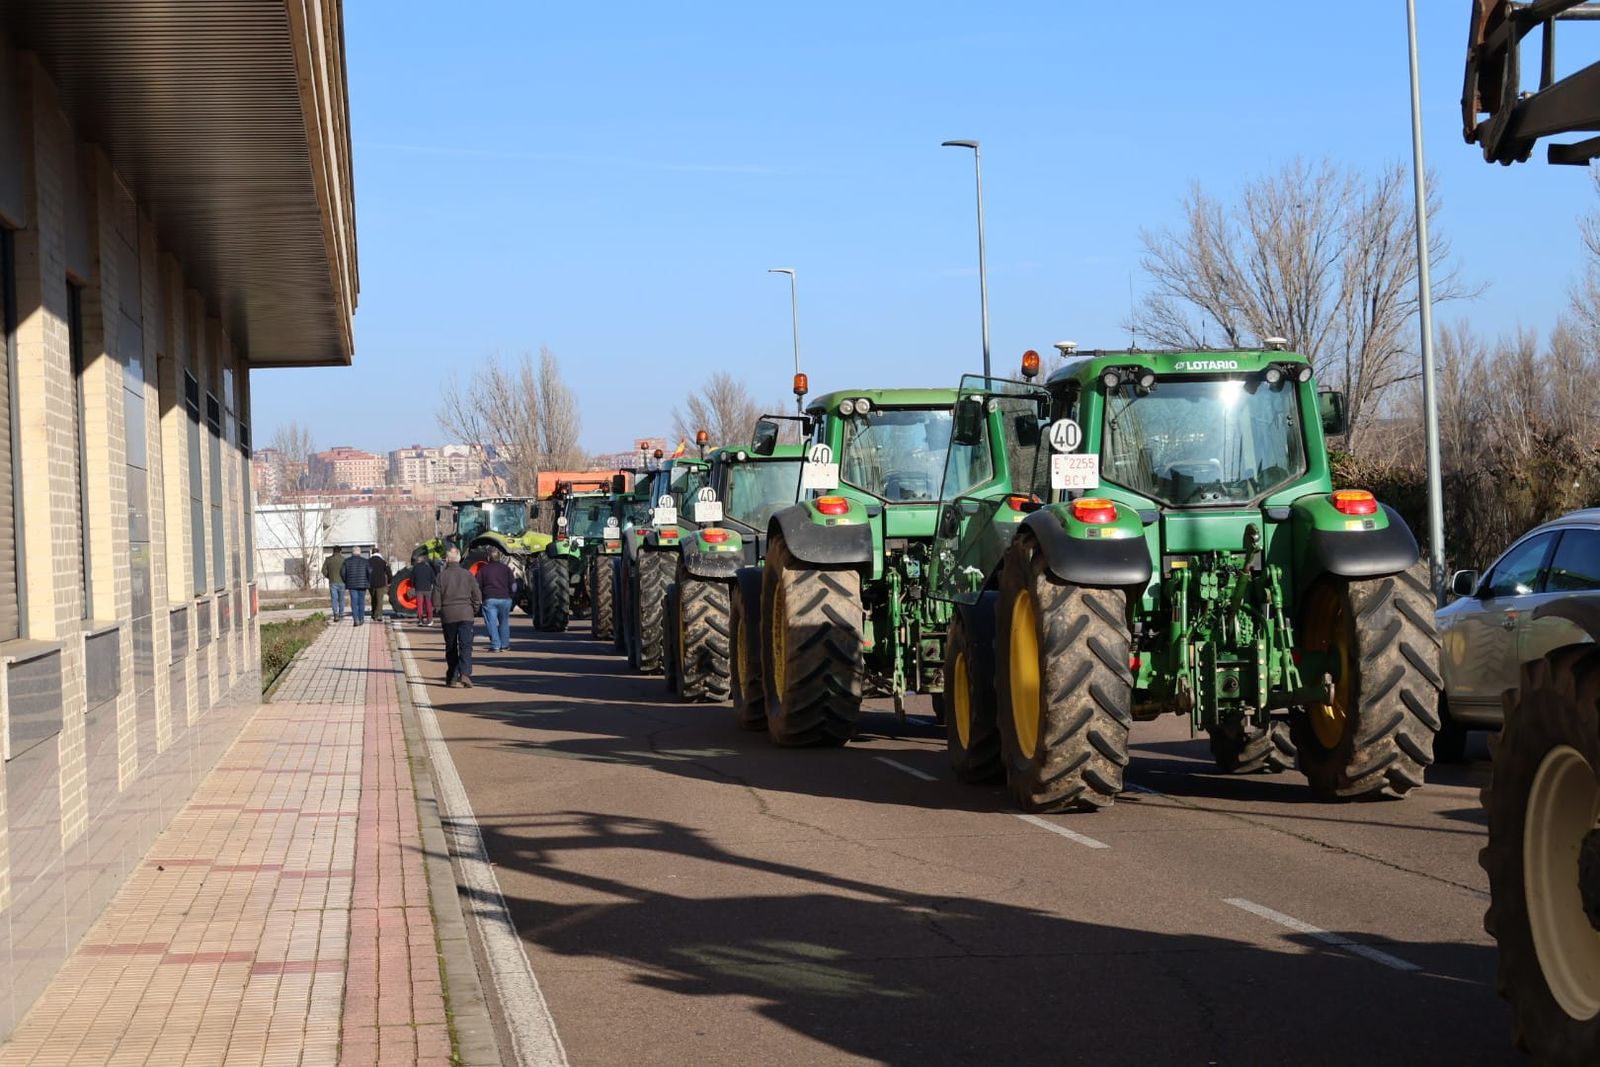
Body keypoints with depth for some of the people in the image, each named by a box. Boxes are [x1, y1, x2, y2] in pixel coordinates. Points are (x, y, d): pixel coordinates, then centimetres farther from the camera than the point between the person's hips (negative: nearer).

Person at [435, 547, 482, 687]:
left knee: (451, 648, 11)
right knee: (465, 645, -5)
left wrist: (441, 611, 15)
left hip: (448, 615, 1)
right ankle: (465, 673, -24)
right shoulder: (467, 574, 0)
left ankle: (452, 677, 12)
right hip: (465, 614, -1)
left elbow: (436, 599, -3)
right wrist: (474, 610, 14)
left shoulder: (441, 576, -1)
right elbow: (477, 595, 0)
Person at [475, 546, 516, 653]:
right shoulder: (506, 568, 7)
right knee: (504, 623, 14)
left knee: (492, 623, 0)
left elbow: (477, 585, 0)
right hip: (505, 599, 2)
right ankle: (505, 645, 19)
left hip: (489, 599, -2)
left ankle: (495, 646, -6)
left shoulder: (483, 569, 3)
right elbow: (513, 585, 4)